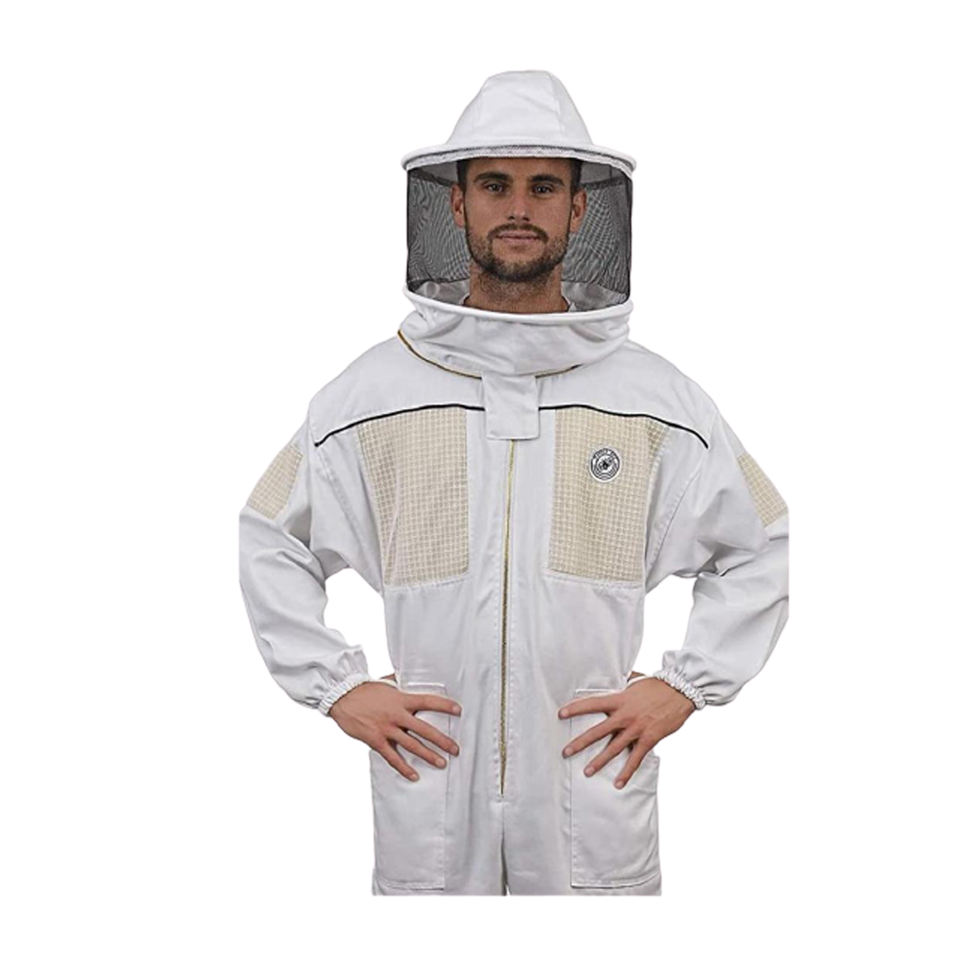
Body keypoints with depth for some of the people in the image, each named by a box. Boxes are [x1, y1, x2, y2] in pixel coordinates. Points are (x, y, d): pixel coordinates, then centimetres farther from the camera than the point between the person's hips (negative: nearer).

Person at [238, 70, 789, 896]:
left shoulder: (655, 395, 2)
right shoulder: (373, 391, 2)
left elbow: (759, 549, 11)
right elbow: (270, 541, 10)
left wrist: (684, 686, 2)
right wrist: (338, 686, 2)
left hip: (595, 784, 0)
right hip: (427, 790, 0)